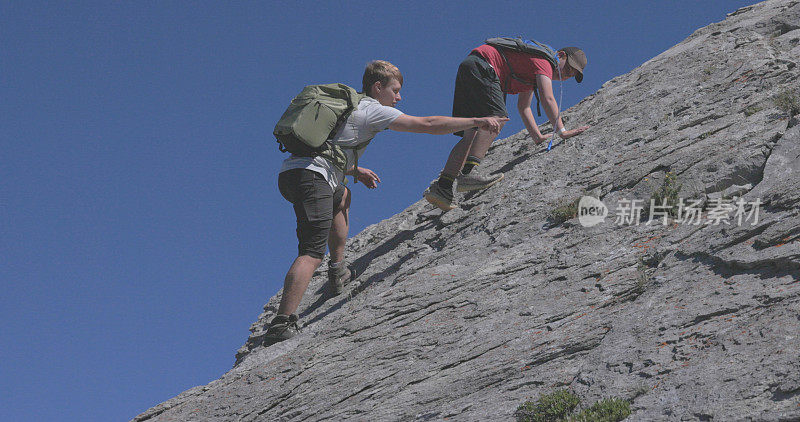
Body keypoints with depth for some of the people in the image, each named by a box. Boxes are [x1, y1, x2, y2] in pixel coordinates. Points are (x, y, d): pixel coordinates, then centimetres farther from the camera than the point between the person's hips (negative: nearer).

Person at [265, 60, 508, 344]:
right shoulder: (373, 110, 4)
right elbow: (427, 125, 0)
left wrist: (355, 171, 30)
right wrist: (477, 122, 4)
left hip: (290, 171, 9)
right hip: (310, 177, -9)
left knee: (342, 196, 36)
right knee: (313, 253, -16)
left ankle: (338, 271, 29)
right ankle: (282, 323, -29)